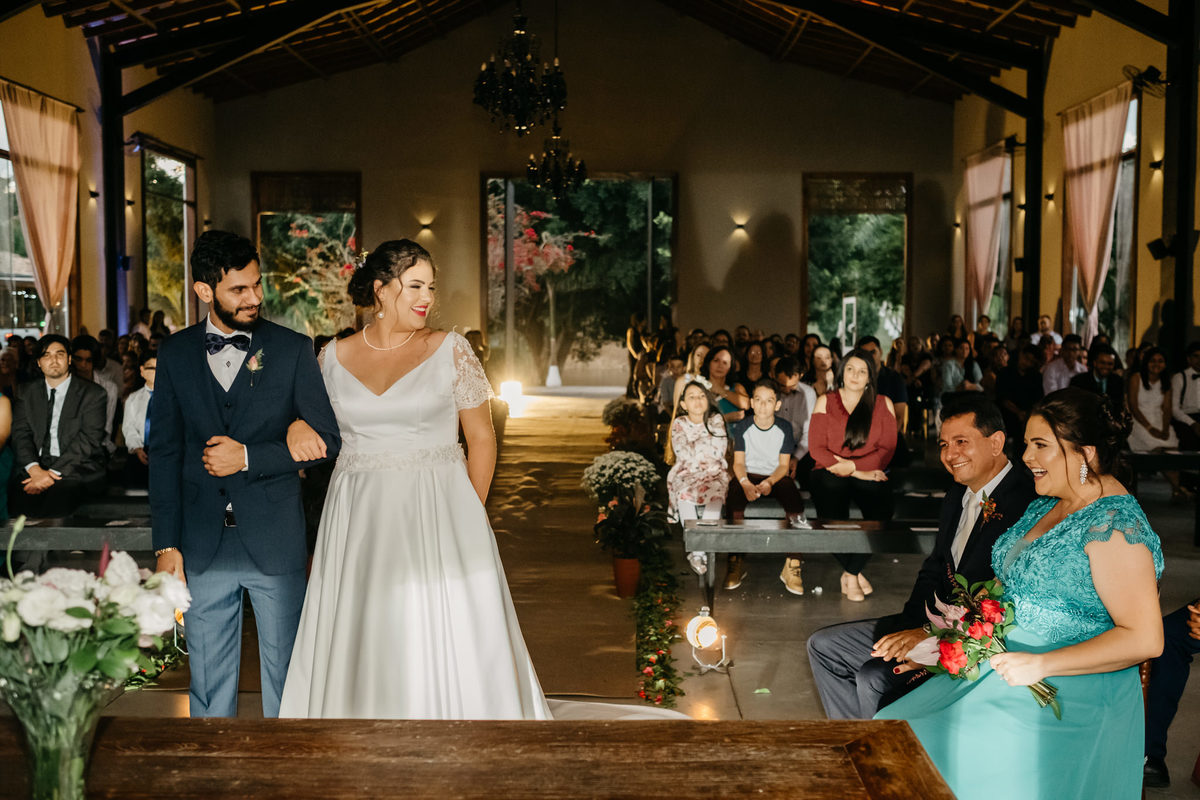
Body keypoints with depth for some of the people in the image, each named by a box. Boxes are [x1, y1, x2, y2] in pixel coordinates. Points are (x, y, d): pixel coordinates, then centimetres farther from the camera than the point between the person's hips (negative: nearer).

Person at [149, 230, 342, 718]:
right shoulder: (175, 354, 4)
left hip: (277, 545, -1)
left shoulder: (293, 349, -1)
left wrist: (248, 456, -13)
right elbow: (164, 454, 5)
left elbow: (326, 441, -2)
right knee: (208, 681, 12)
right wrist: (166, 545, 0)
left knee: (286, 675, 9)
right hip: (203, 547, 2)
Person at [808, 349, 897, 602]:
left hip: (869, 473, 1)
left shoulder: (882, 404, 12)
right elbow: (816, 448, 0)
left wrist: (852, 466, -13)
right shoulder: (825, 401, 11)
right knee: (832, 516, -32)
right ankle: (856, 573, -7)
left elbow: (887, 450, 2)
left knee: (881, 507, -32)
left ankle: (850, 573, -12)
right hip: (831, 473, 0)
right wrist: (859, 473, -10)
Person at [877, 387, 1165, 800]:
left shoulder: (1114, 525, -17)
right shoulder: (1045, 506, 11)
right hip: (1007, 665, 9)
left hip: (1071, 688, -8)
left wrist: (1041, 664, -21)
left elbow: (1144, 638, -21)